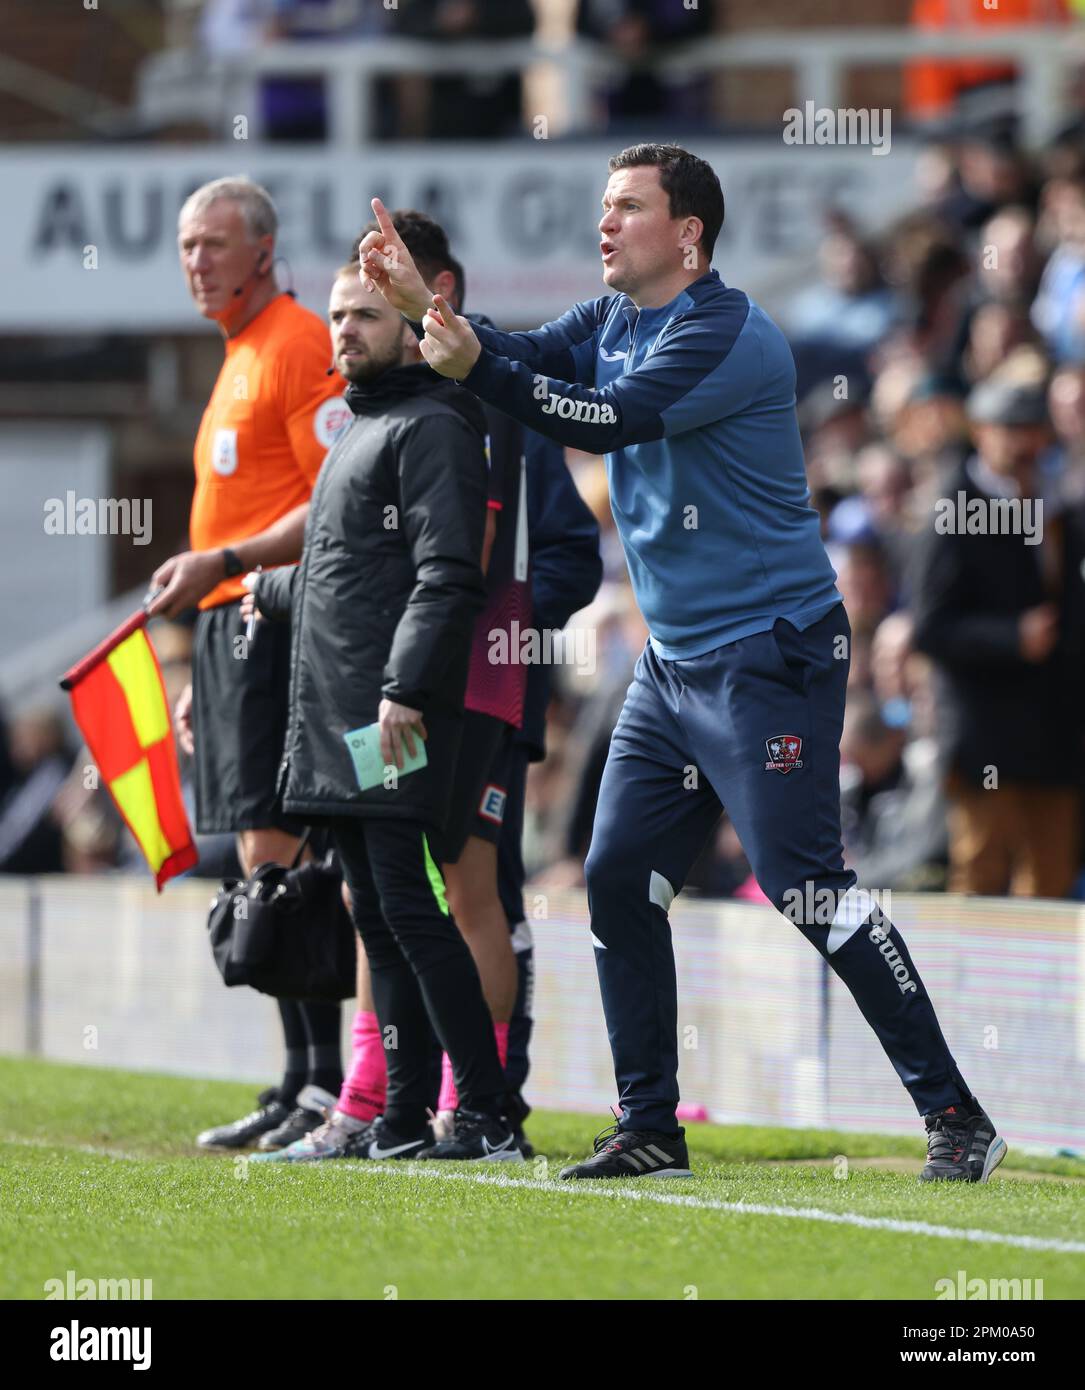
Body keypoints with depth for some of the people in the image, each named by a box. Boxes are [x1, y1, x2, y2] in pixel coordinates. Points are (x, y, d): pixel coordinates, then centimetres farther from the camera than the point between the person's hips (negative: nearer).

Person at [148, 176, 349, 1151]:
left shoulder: (302, 348, -9)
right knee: (265, 863, 8)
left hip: (275, 628, -10)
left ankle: (328, 1084, -14)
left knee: (277, 852, -14)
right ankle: (303, 1087, 10)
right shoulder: (240, 360, 22)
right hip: (231, 631, 10)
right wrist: (206, 672, 25)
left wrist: (224, 564, -22)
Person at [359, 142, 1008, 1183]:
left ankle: (953, 1115, -12)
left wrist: (476, 365, -32)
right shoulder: (613, 322, 13)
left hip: (768, 656, -9)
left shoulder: (727, 334, -16)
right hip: (673, 661, 9)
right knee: (618, 879, 6)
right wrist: (420, 305, -10)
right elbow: (528, 360, 5)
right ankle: (649, 1129, 13)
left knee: (804, 883, -14)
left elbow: (609, 422, -25)